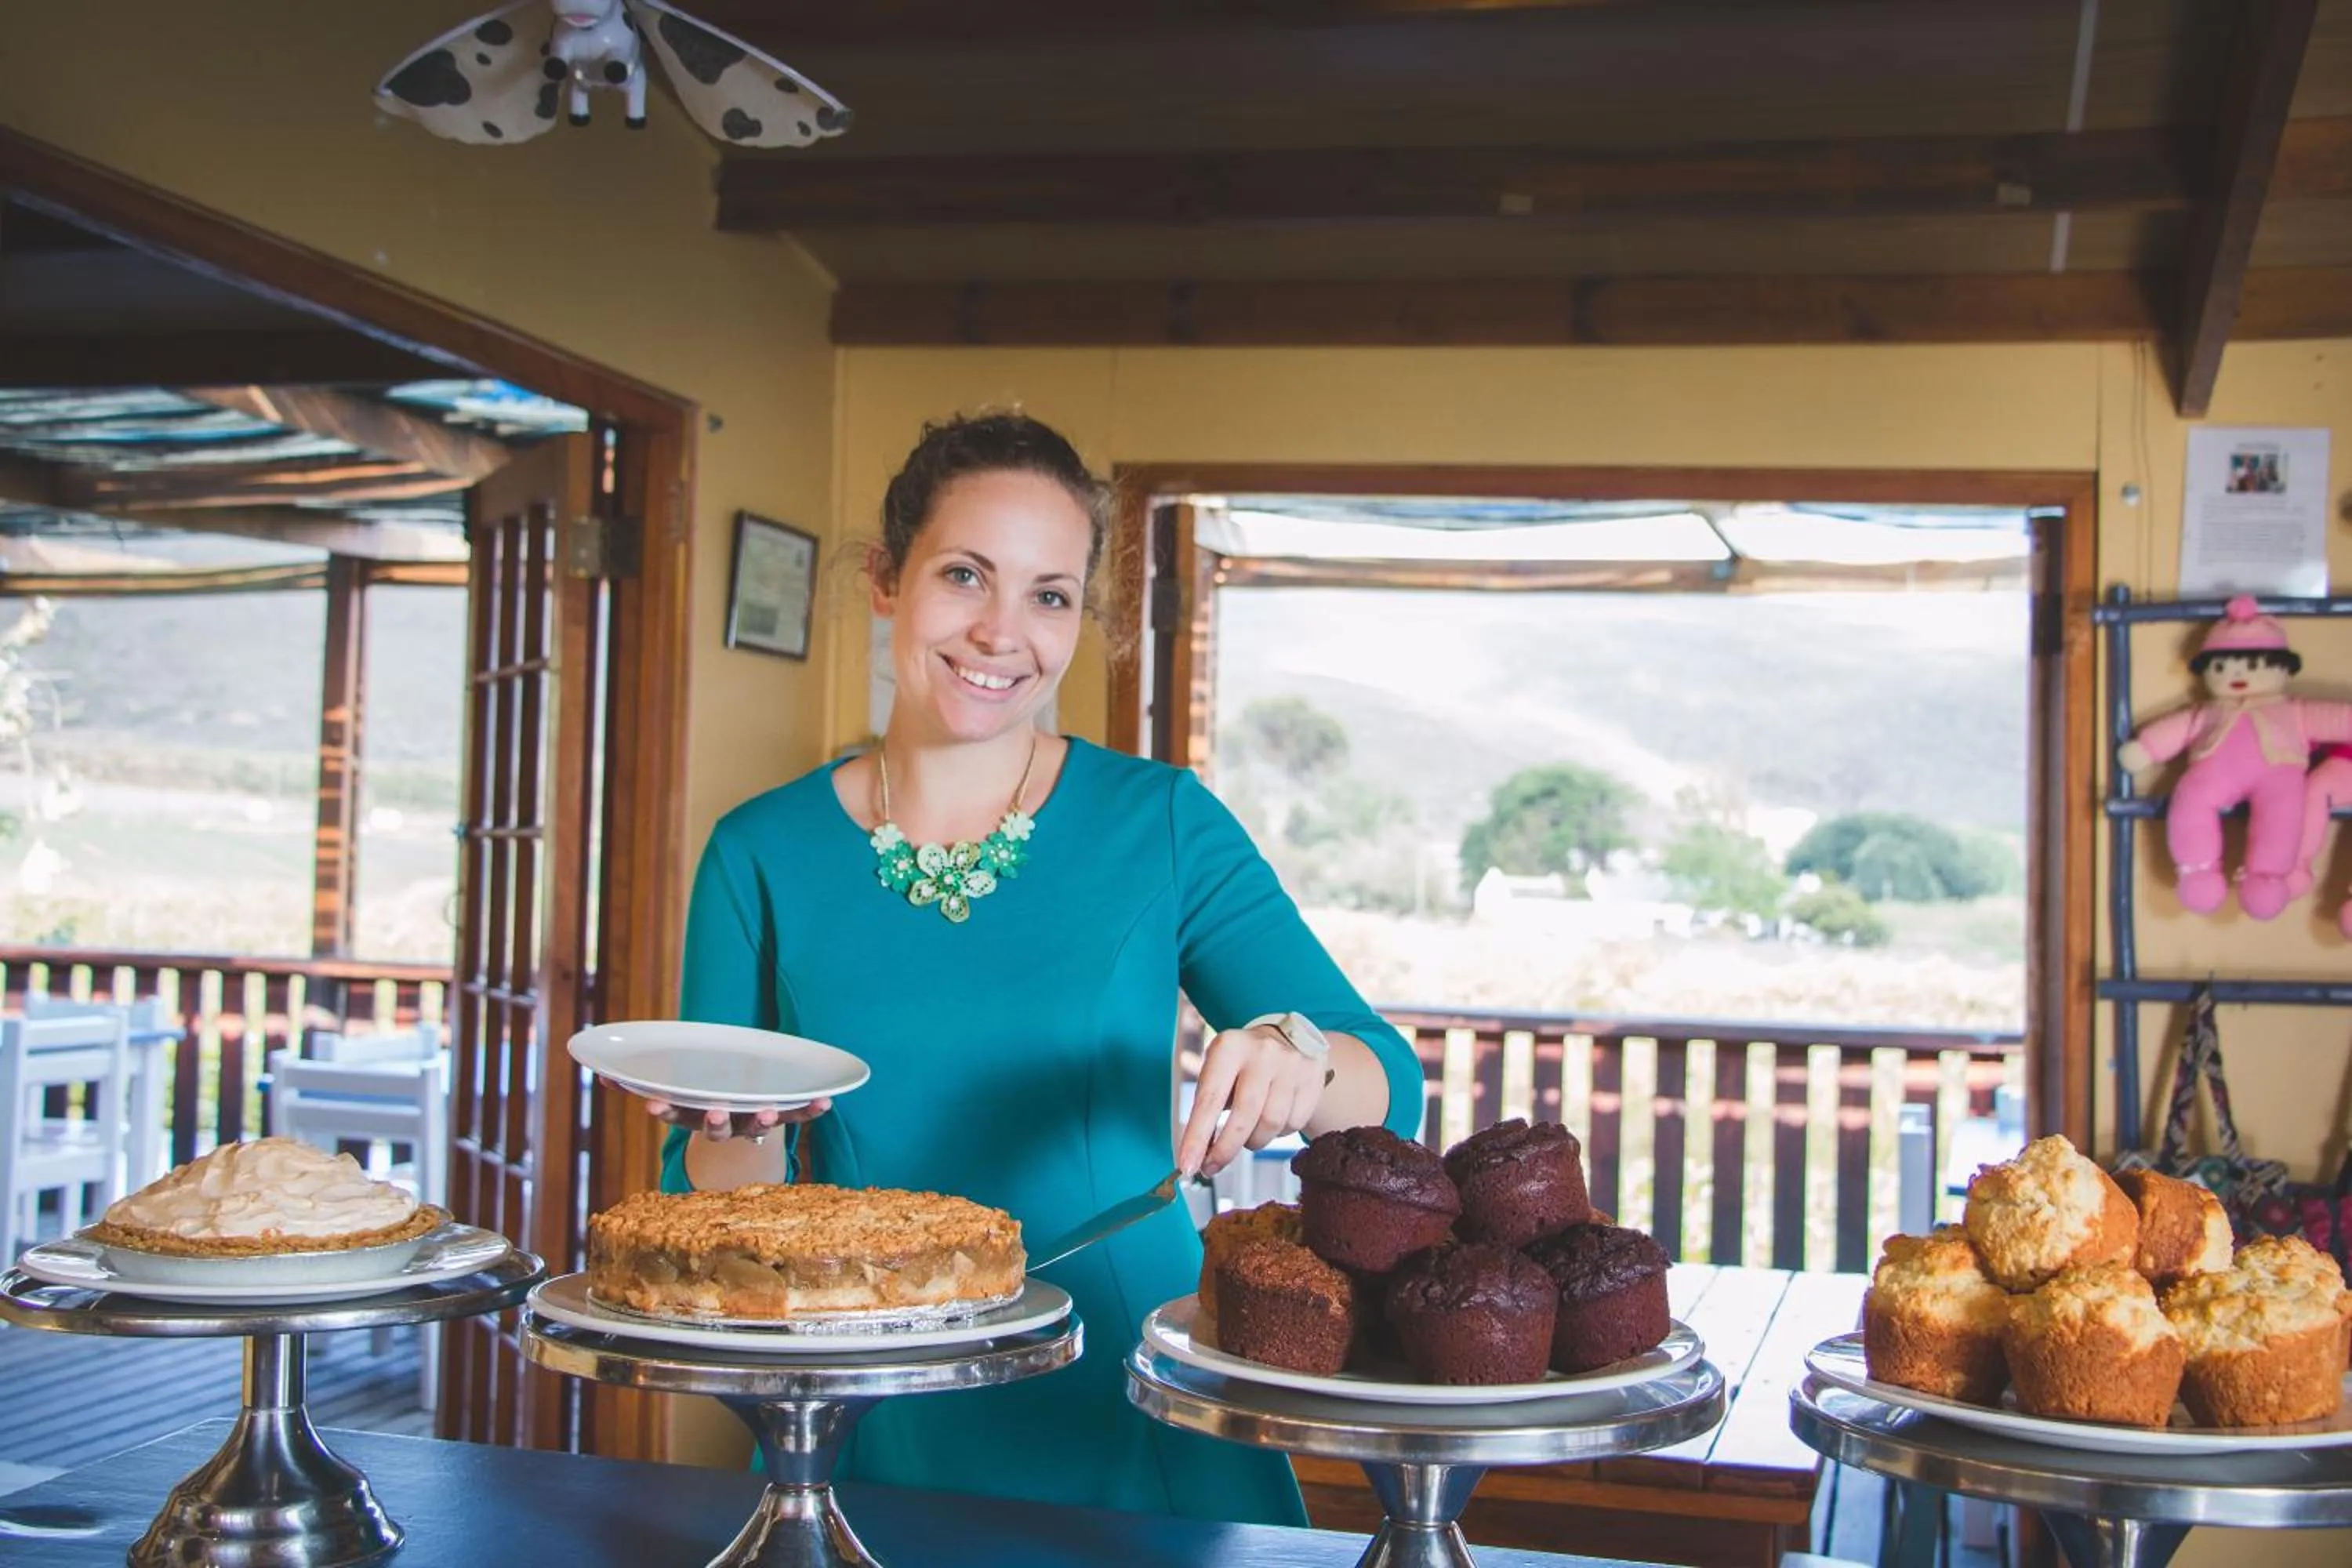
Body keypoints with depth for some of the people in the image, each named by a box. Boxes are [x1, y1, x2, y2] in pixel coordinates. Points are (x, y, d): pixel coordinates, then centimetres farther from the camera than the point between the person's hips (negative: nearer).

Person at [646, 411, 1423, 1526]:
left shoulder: (1162, 825, -3)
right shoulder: (762, 854, -1)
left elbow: (1388, 1090, -6)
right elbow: (714, 1205, 2)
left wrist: (1294, 1058, -26)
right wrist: (750, 1128, -19)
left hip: (1131, 1427, 0)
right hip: (873, 1443, 1)